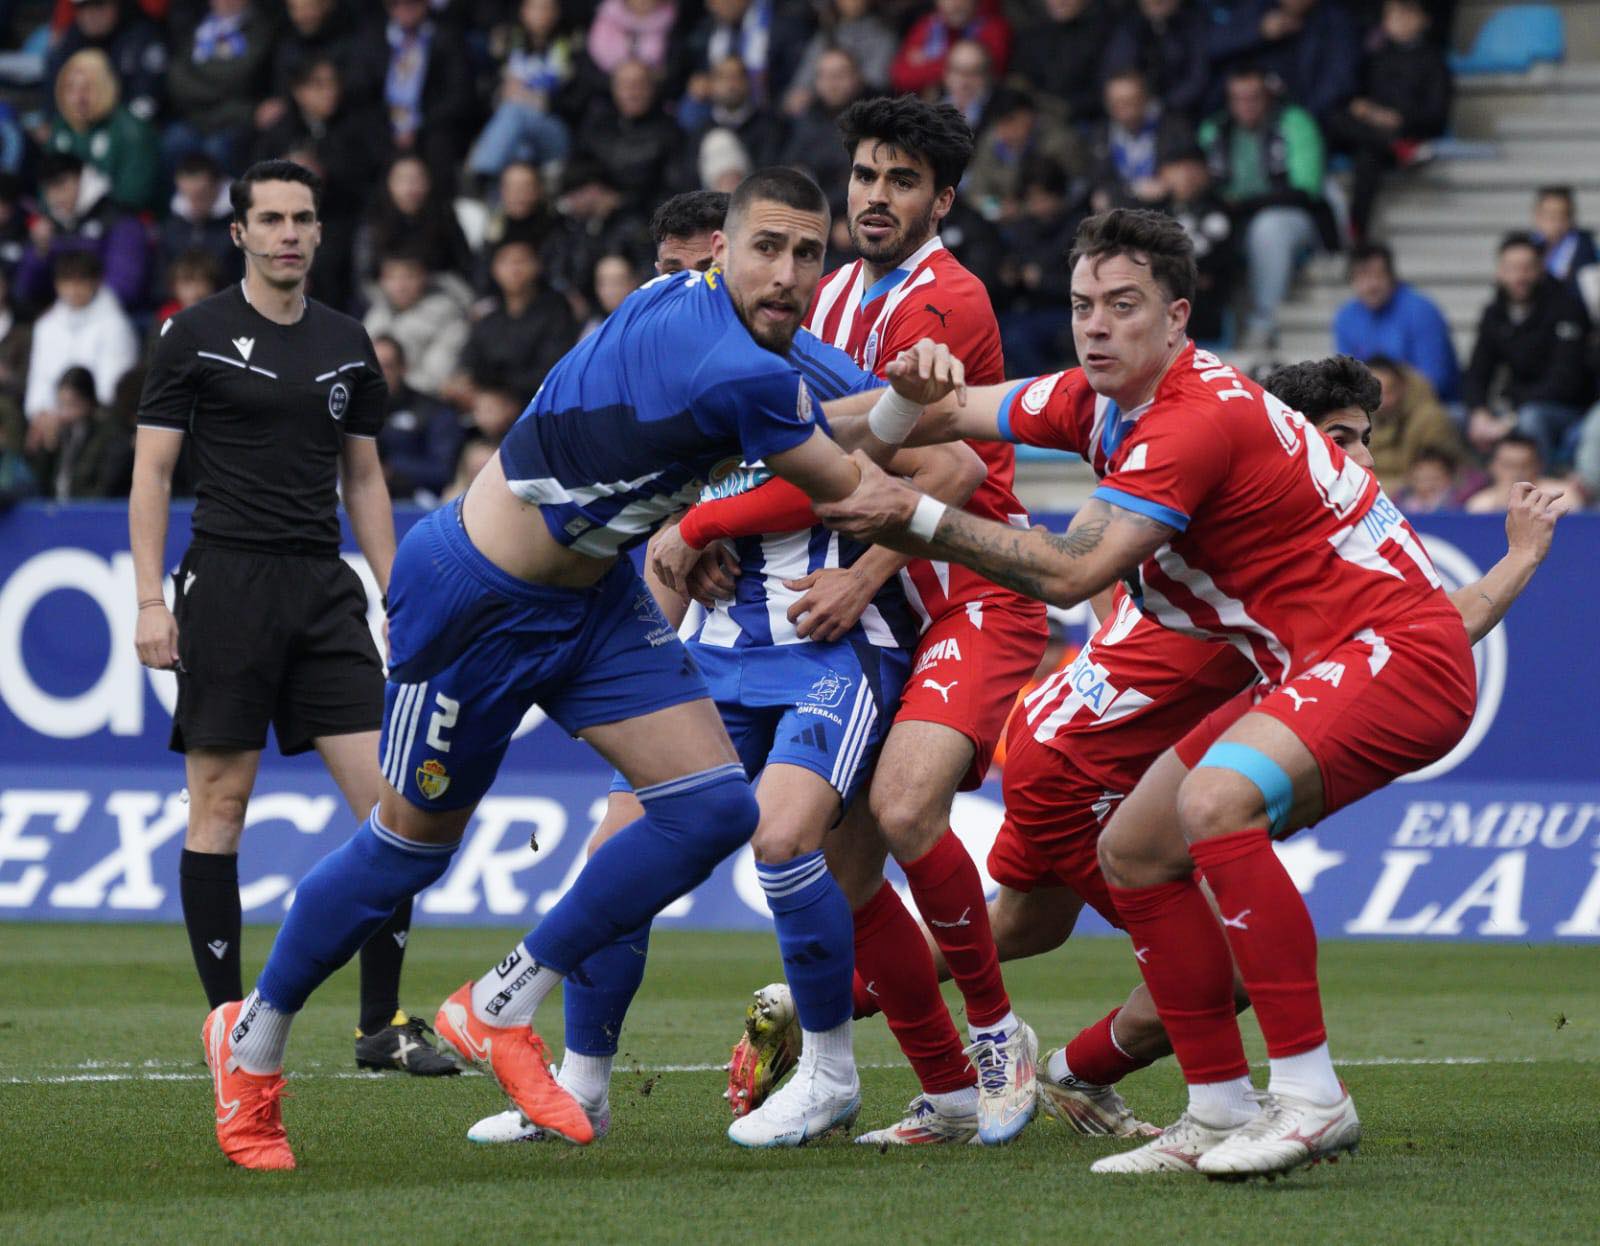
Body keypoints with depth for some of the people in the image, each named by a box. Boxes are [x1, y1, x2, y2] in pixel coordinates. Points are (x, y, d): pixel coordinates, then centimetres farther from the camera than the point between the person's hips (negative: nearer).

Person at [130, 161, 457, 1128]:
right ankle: (229, 1022, 6)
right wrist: (151, 599, -8)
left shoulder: (347, 344, 13)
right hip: (229, 584, -4)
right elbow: (152, 471, 0)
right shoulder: (197, 337, 0)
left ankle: (382, 1023, 0)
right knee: (220, 806, -2)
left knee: (391, 802, -6)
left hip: (325, 589, 4)